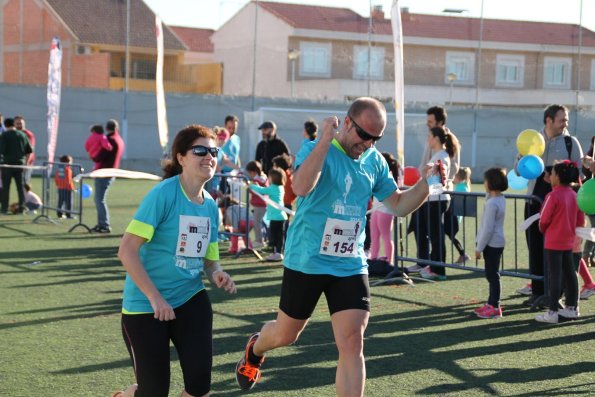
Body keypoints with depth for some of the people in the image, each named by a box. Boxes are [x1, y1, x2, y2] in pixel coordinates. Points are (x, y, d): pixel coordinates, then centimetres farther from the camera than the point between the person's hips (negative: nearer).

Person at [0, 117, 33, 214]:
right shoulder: (23, 135, 9)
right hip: (20, 163, 4)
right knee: (20, 186, 8)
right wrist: (25, 162, 19)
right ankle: (22, 205, 2)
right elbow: (29, 151, 11)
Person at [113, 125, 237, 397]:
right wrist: (155, 298, -23)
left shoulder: (210, 206, 3)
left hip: (190, 298, 5)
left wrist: (218, 275, -10)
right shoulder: (164, 194, -17)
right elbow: (127, 250, -20)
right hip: (145, 304, -5)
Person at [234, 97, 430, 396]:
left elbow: (399, 205, 9)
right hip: (306, 262, -3)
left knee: (352, 344, -8)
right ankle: (255, 350, 51)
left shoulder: (375, 161, 4)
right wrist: (326, 140, -33)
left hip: (351, 266, 4)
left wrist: (426, 184, -9)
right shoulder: (316, 149, -12)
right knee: (285, 335, 14)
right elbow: (301, 187, -32)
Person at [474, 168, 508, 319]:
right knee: (491, 275, 17)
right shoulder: (501, 199, 6)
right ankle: (491, 303, 25)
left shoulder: (492, 203, -21)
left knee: (493, 275, -3)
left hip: (491, 244, -9)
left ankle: (495, 307, 1)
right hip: (497, 243, 9)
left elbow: (488, 228, -21)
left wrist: (479, 247, -15)